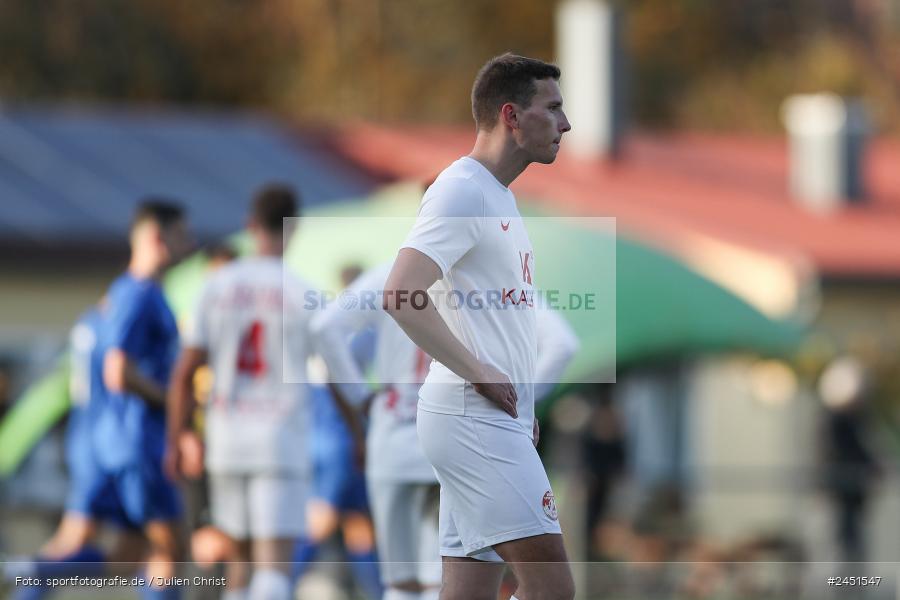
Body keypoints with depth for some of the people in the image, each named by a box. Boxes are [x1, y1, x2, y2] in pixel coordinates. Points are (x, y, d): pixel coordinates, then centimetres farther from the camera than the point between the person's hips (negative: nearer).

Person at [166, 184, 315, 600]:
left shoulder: (218, 285, 3)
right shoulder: (302, 294, -5)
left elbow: (185, 373, 3)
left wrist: (176, 440, 12)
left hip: (227, 439, 3)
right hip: (282, 440, -3)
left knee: (241, 553, 19)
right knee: (274, 561, -9)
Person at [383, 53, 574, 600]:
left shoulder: (498, 196, 20)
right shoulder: (463, 190, -11)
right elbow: (401, 295, -22)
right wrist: (480, 373, -19)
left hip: (499, 420, 10)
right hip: (474, 418, -10)